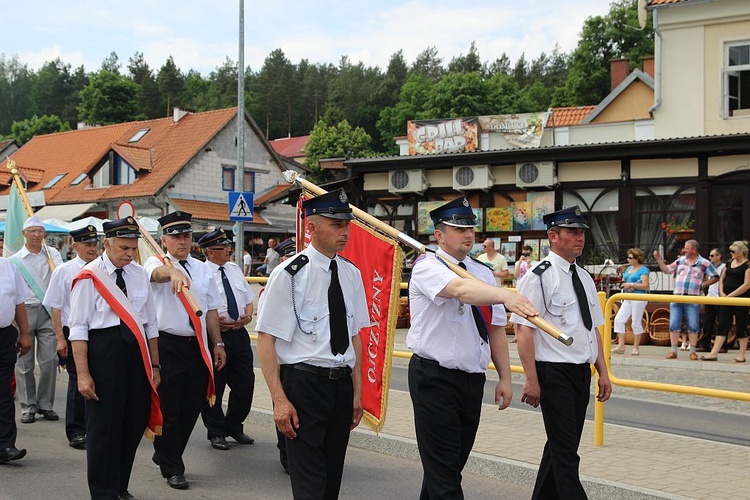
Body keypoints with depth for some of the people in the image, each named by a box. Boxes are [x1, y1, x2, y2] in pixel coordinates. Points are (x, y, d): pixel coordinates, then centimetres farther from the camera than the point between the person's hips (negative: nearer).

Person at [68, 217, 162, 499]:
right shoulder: (90, 277, -8)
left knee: (134, 423, 11)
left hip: (137, 351, 6)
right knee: (104, 426, 1)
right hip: (103, 352, -5)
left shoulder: (139, 274, 9)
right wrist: (83, 373, -14)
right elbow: (78, 328, -10)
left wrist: (154, 365, 11)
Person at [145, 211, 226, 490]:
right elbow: (157, 273, -30)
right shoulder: (157, 262, -3)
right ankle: (172, 469, 17)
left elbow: (211, 309, 13)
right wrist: (174, 272, -52)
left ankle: (165, 455, 33)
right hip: (168, 345, -5)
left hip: (198, 346, 5)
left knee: (193, 405, 12)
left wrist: (218, 343, 9)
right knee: (169, 408, 1)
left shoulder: (203, 269, 12)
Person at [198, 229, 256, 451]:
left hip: (239, 333, 6)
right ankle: (216, 432, 22)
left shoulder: (234, 269, 11)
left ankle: (234, 426, 29)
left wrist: (248, 315, -2)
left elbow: (248, 299, 17)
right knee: (213, 386, 5)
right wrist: (214, 321, -23)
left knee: (245, 382, 10)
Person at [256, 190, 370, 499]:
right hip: (304, 382, -6)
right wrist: (280, 400, -18)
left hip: (343, 384, 6)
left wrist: (357, 392, 11)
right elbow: (266, 338, -13)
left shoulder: (351, 274, 6)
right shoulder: (289, 274, -12)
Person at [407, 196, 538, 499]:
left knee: (454, 462, 15)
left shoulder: (483, 274, 12)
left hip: (473, 379, 7)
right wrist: (506, 296, -48)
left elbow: (496, 328, 12)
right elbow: (460, 288, -32)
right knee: (443, 468, -4)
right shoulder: (428, 267, -10)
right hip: (435, 378, -7)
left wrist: (505, 378, 7)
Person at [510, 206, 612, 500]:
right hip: (554, 373, -8)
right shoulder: (539, 276, -12)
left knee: (560, 446, 16)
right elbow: (524, 329, -16)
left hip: (582, 373, 8)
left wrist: (603, 373, 13)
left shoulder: (584, 278, 13)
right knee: (565, 452, -5)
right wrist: (531, 380, -20)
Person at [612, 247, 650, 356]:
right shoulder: (628, 268, 17)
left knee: (636, 323, -3)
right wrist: (626, 286, -1)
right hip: (628, 298, 8)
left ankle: (636, 348, 9)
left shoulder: (643, 269, -6)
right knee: (619, 319, -2)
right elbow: (624, 281, 22)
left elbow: (645, 286, -15)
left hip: (639, 298, -8)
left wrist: (631, 285, -14)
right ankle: (621, 346, 1)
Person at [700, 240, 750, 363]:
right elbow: (721, 279, 19)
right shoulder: (729, 263, 13)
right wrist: (722, 292, 2)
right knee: (722, 326, 2)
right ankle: (714, 353, -1)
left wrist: (730, 295, -16)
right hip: (726, 298, 6)